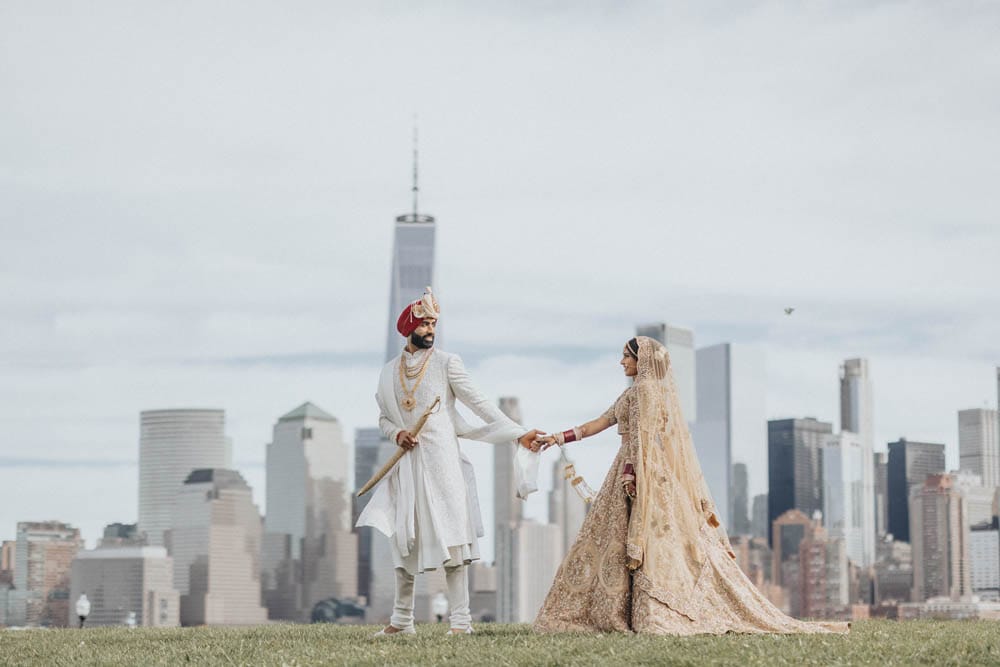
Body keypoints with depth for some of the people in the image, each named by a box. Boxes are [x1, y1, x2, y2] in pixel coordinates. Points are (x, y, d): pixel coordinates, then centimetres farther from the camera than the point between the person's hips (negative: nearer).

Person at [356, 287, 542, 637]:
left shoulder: (446, 363, -1)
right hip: (408, 464, 4)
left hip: (442, 461, -4)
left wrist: (519, 433, -11)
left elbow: (479, 403, -4)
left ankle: (461, 618, -7)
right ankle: (402, 620, 15)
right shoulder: (389, 371, 11)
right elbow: (383, 419, 17)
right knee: (403, 539, 7)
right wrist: (397, 433, -6)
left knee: (451, 538, -8)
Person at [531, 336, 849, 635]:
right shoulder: (635, 392, 21)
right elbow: (601, 422, 23)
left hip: (646, 473, -10)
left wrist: (629, 472, -23)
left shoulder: (646, 388, -8)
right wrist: (558, 438, 22)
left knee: (651, 544, -13)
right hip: (644, 473, 10)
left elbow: (641, 435, -17)